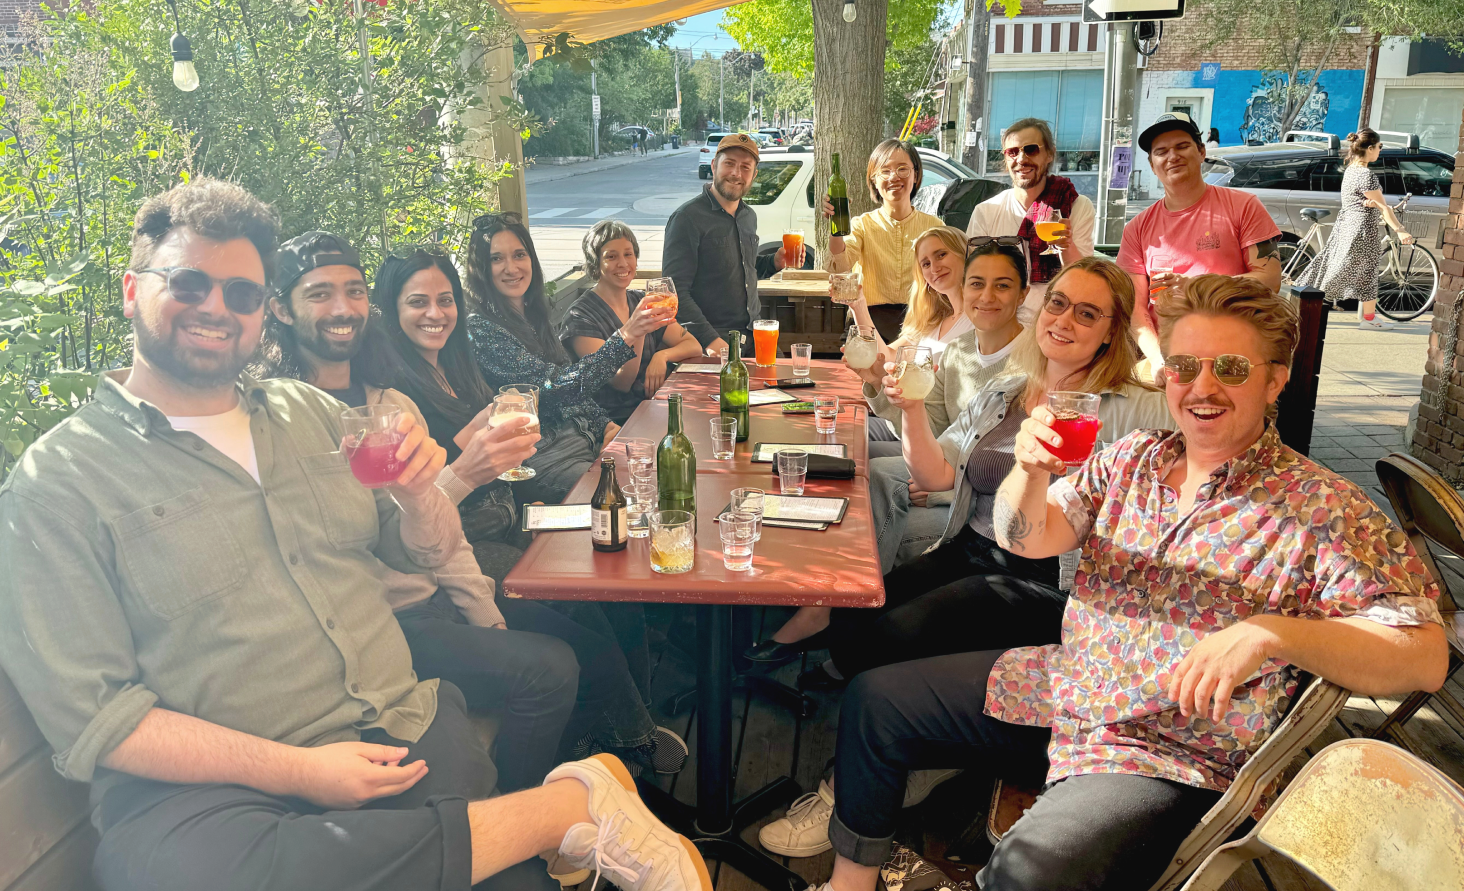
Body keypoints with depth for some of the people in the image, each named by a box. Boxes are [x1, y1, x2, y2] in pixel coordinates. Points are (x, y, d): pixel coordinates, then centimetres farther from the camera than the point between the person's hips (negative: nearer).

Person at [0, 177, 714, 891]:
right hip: (211, 787, -2)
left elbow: (425, 552, 18)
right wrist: (293, 770, -18)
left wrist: (420, 495, -6)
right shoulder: (57, 479, -2)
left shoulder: (310, 410, 15)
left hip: (405, 733, 3)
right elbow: (89, 712, -8)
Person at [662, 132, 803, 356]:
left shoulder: (749, 216, 14)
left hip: (755, 335, 7)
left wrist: (774, 262, 10)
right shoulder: (687, 218, -9)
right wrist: (709, 338, -23)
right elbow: (675, 291, -15)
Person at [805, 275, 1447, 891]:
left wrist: (1271, 631, -33)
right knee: (874, 699, 7)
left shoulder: (1324, 511, -11)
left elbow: (1426, 657, -18)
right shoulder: (1132, 456, 4)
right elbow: (1026, 540, -2)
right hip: (1061, 680, 7)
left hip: (1166, 759, -6)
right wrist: (1033, 469, -24)